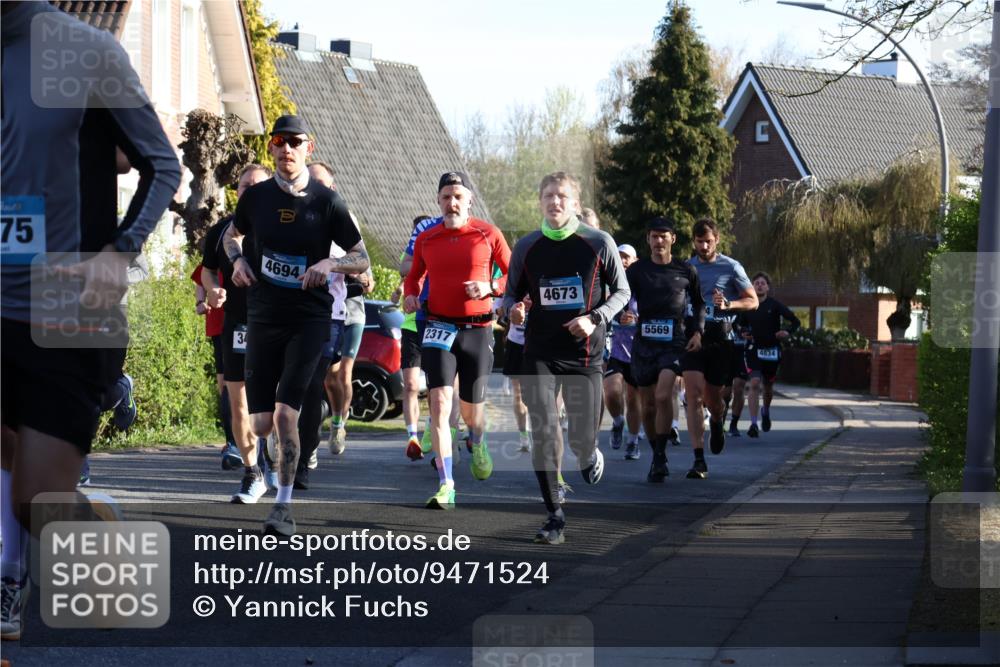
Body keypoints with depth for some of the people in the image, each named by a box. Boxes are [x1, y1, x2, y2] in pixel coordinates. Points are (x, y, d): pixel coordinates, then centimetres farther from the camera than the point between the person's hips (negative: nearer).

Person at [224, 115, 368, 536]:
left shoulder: (327, 201, -2)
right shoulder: (256, 197, 3)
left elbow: (361, 259, 4)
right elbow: (231, 235, 23)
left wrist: (330, 264, -16)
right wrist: (238, 260, 1)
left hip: (310, 319, -2)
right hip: (263, 316, 2)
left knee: (285, 413, -16)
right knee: (260, 425, 1)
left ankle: (284, 505, -8)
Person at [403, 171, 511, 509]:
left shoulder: (488, 234, -2)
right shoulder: (426, 239, 6)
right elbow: (414, 276, 21)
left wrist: (491, 286, -15)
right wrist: (410, 295, -1)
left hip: (478, 330, -1)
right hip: (439, 328, 1)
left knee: (471, 408, 10)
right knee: (440, 402, -15)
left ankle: (478, 444, 49)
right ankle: (446, 486, -16)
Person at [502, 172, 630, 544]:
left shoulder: (599, 243, -3)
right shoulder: (526, 247, 4)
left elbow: (621, 291, 5)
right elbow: (512, 292, 14)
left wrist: (594, 319, -12)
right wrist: (512, 308, -10)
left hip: (584, 353, -1)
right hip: (539, 352, 1)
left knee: (581, 439, 1)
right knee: (543, 432, -8)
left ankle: (589, 456, 41)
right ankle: (554, 517, -1)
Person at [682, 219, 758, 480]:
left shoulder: (731, 267, 2)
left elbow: (753, 301, 5)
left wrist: (728, 305, -13)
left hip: (720, 337, -1)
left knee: (711, 397, 7)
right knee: (694, 395, -13)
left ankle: (716, 423, 47)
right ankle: (699, 460, -16)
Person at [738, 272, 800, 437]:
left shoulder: (775, 305, -5)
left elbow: (795, 321, -2)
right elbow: (742, 324, 18)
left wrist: (787, 332, -21)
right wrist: (744, 334, -3)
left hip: (772, 351, 0)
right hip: (754, 349, 0)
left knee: (768, 386, 14)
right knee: (754, 384, -17)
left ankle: (766, 411, 47)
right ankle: (753, 424, -19)